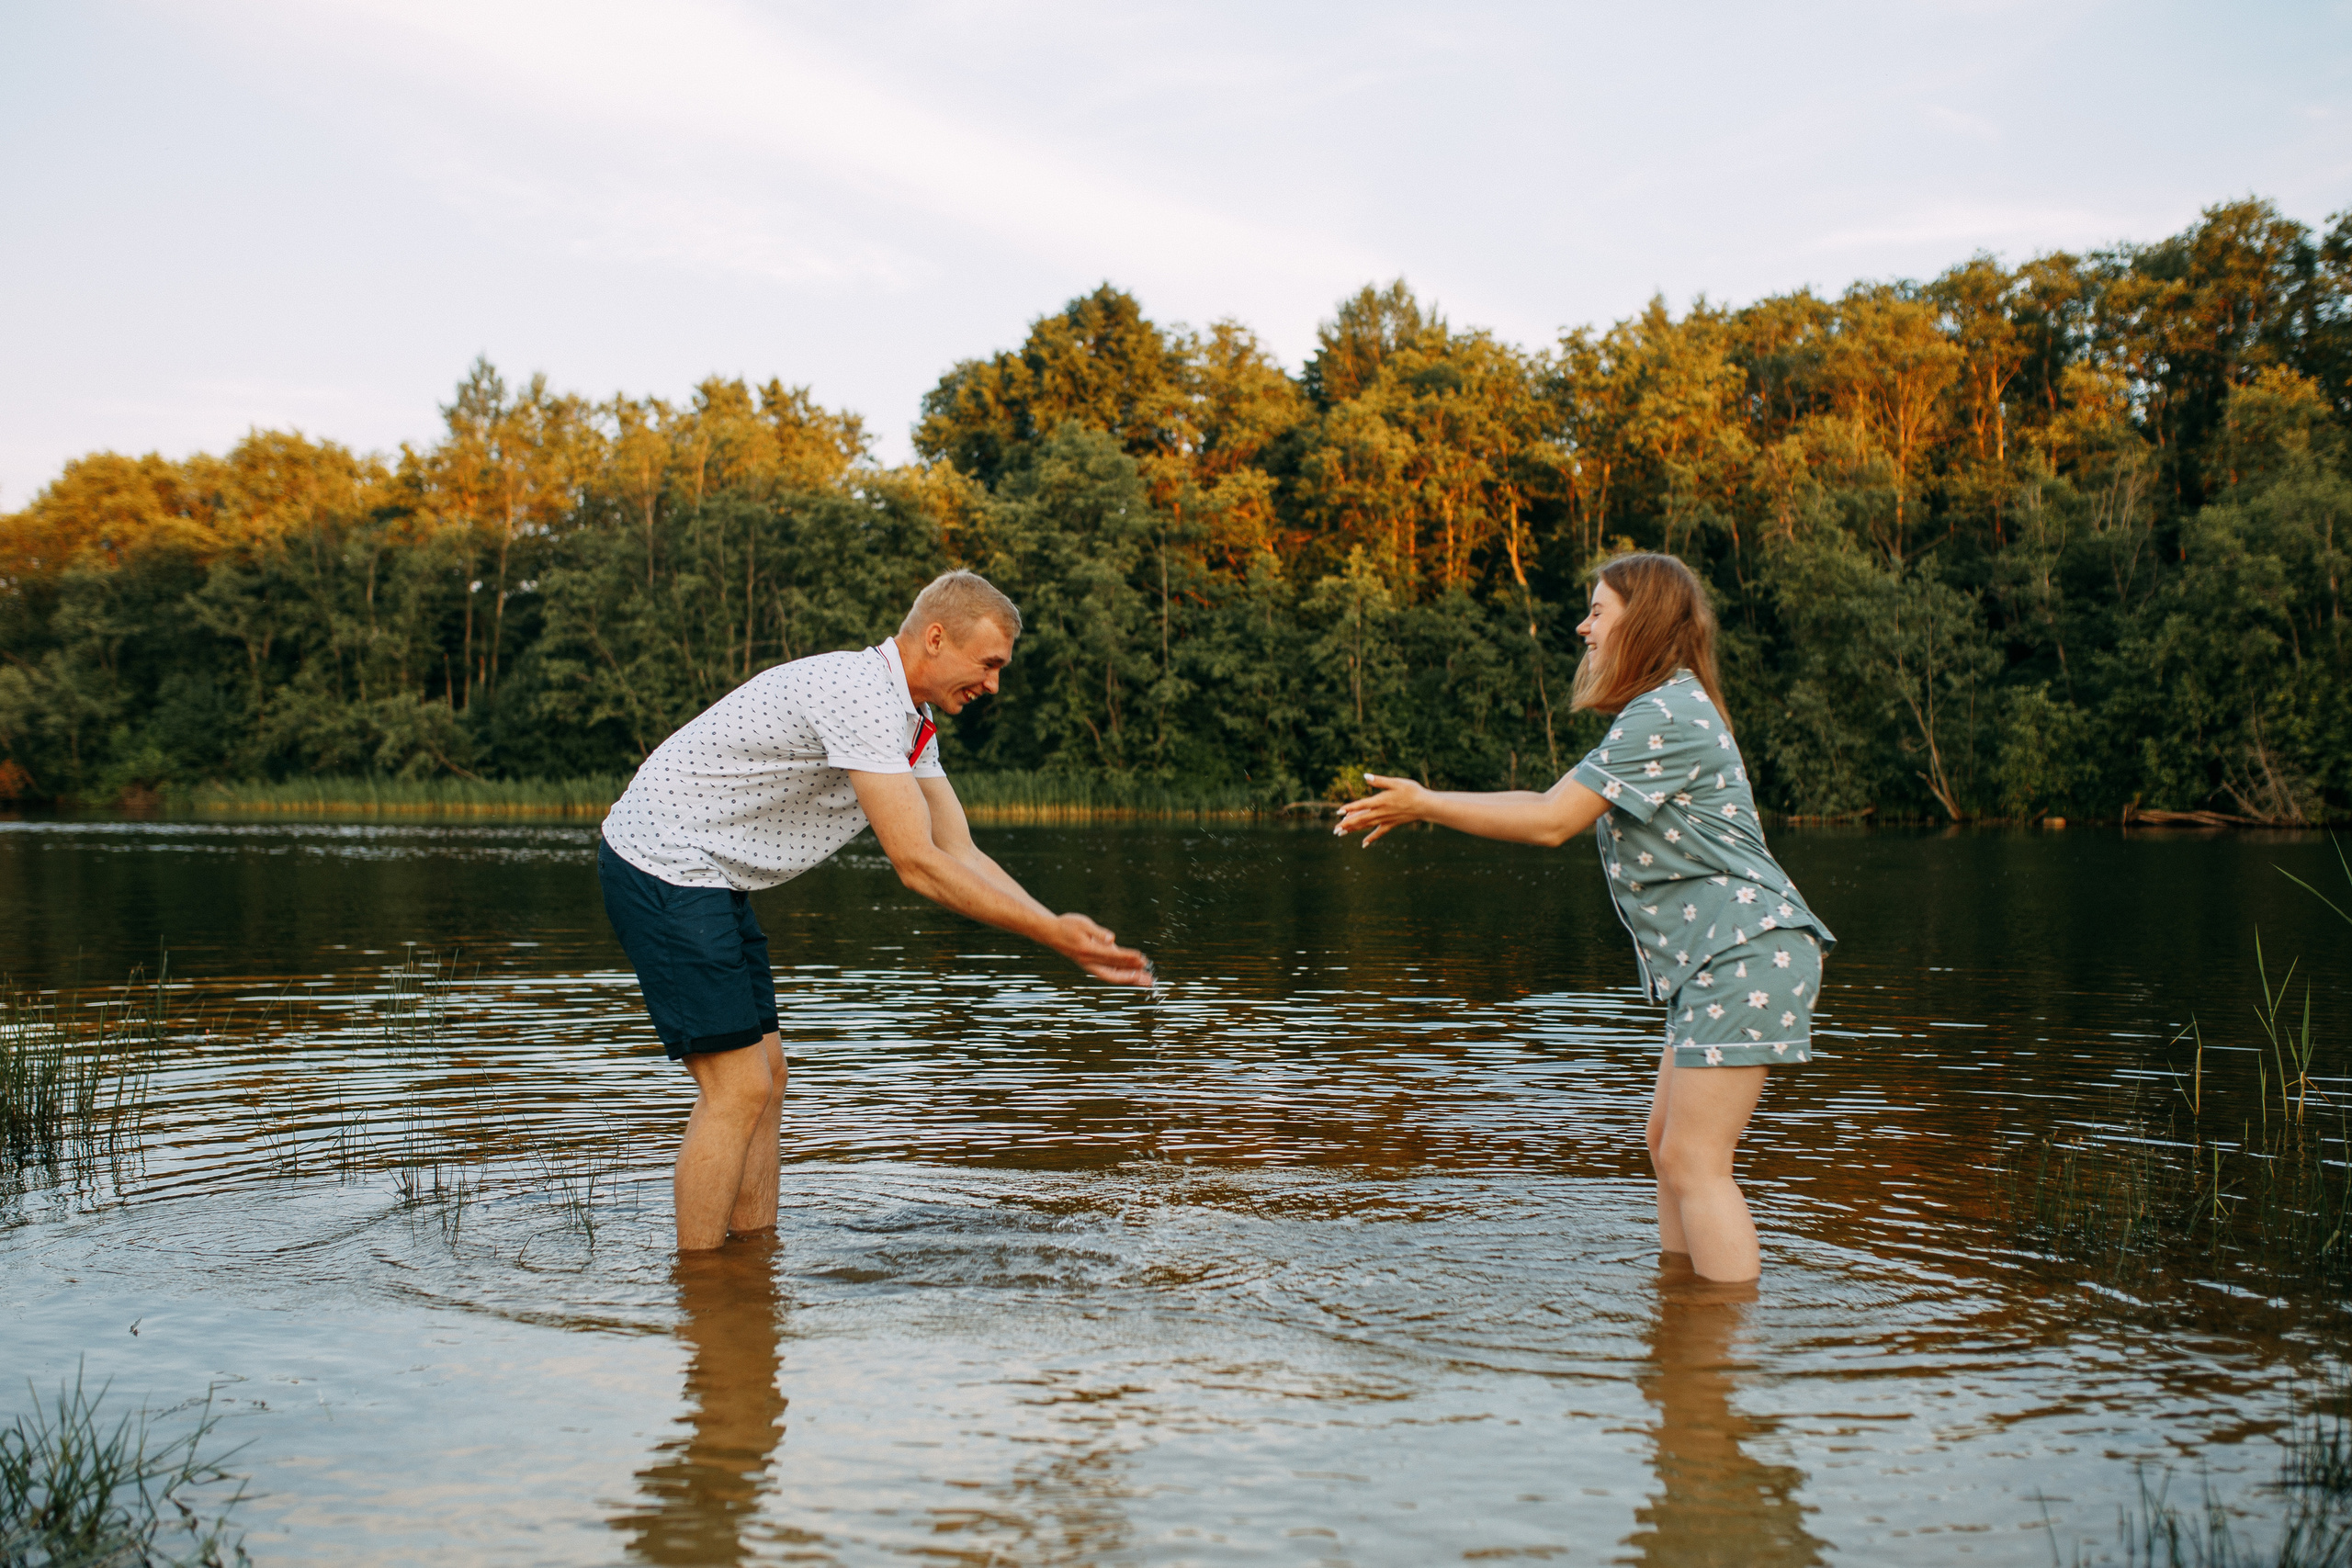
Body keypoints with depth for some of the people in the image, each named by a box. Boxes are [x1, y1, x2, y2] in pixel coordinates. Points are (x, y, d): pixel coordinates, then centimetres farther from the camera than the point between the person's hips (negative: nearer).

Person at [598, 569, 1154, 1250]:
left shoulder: (909, 719, 9)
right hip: (663, 867, -10)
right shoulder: (861, 696, -23)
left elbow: (960, 854, 7)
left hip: (707, 878, 10)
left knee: (764, 1071, 11)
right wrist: (1052, 931, -23)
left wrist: (1066, 936, -5)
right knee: (737, 1087, -10)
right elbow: (917, 865, -26)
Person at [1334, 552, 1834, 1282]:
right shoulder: (1661, 714, 19)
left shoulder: (1665, 714, -16)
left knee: (1693, 1161, -10)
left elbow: (1550, 822, -17)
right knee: (1669, 1143, 14)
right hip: (1714, 957, 11)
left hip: (1745, 950, -11)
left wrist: (1425, 804, -11)